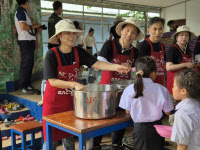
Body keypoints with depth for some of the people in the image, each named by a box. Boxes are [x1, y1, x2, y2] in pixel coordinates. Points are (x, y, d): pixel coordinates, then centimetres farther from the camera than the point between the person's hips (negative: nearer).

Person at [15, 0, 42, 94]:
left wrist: (36, 31, 13)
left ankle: (27, 85, 22)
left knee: (29, 64, 14)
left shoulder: (22, 12, 20)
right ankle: (22, 88, -3)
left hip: (29, 41, 10)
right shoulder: (21, 11, -10)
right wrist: (33, 26, -9)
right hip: (25, 41, -10)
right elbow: (23, 26, -23)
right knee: (26, 64, -7)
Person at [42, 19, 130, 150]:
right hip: (54, 101, -4)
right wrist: (74, 84, -29)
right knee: (52, 138, 7)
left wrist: (115, 67, -29)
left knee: (69, 137, 16)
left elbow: (96, 64, -14)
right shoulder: (52, 54, -15)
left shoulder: (79, 53, -2)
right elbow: (52, 81, -19)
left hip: (71, 100, 4)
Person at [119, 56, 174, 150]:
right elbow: (167, 112, -3)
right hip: (156, 127, 1)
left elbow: (128, 111, -3)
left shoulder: (129, 90, -13)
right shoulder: (162, 90, -13)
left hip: (139, 128, 0)